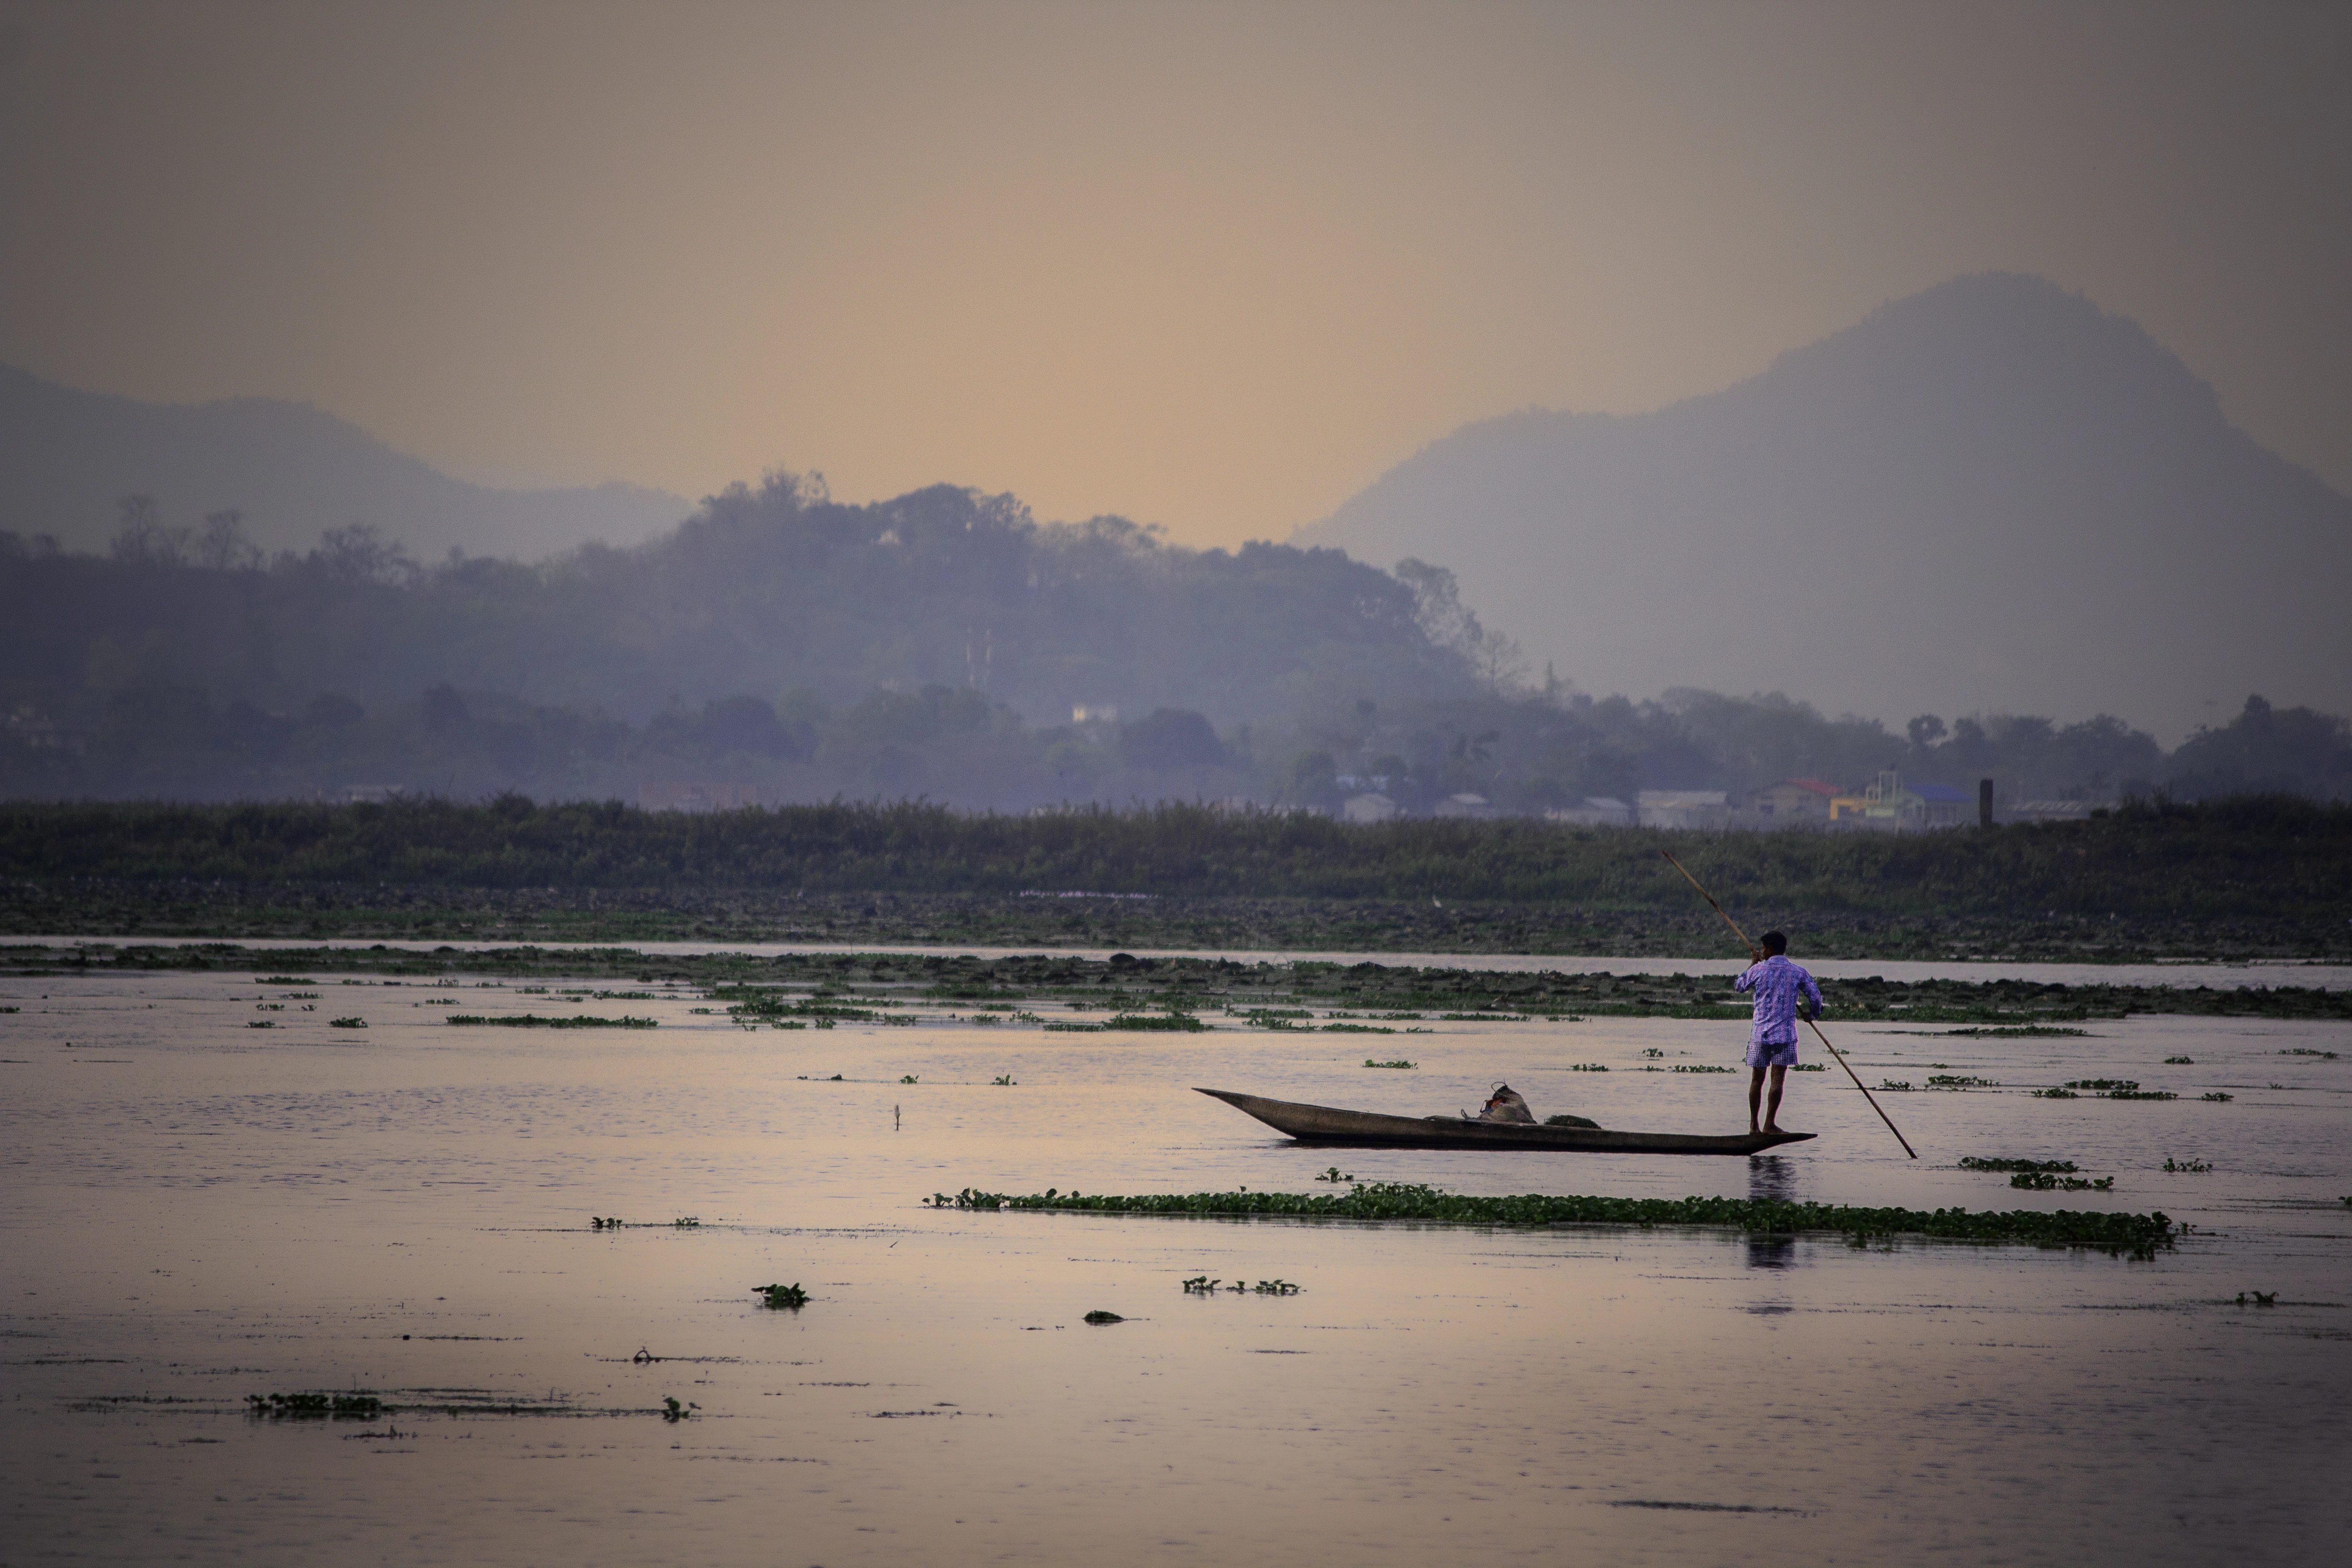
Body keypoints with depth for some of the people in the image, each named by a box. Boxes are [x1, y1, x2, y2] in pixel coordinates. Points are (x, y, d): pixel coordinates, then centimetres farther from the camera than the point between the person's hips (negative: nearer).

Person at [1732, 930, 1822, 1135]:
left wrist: (1752, 965, 29)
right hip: (1785, 1033, 0)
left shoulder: (1758, 970, -2)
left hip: (1760, 1032, 1)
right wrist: (1812, 1014, 24)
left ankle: (1753, 1124, 12)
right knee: (1777, 1079, -2)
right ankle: (1770, 1123, -8)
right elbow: (1816, 995, 3)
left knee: (1757, 1079, 9)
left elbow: (1738, 986, 15)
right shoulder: (1797, 973, 0)